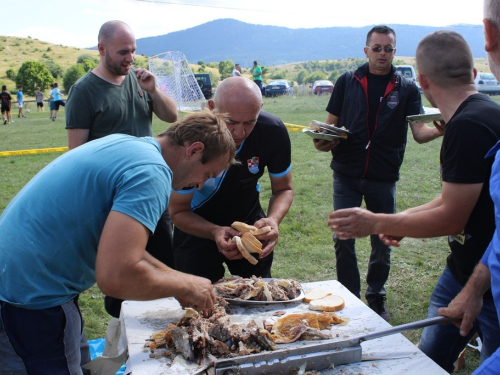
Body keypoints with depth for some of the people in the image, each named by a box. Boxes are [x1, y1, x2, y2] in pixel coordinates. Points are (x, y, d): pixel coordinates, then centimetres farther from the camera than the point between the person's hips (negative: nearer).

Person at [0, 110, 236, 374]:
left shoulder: (124, 144, 7)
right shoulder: (151, 172, -22)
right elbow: (116, 276, -31)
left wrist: (175, 279, 14)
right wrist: (184, 284, -14)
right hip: (30, 301, -9)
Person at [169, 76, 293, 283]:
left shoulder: (274, 131, -23)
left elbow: (283, 189, -10)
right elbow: (178, 211, -21)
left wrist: (273, 219, -32)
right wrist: (215, 232, -39)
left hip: (249, 221, 3)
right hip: (198, 228, -2)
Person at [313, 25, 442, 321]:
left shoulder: (407, 89, 3)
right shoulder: (347, 82, 4)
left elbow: (419, 132, -7)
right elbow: (331, 125, 6)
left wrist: (440, 130, -28)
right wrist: (323, 140, -15)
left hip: (383, 177, 0)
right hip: (347, 175, 0)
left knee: (383, 242, 10)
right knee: (343, 239, 0)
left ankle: (376, 297, 31)